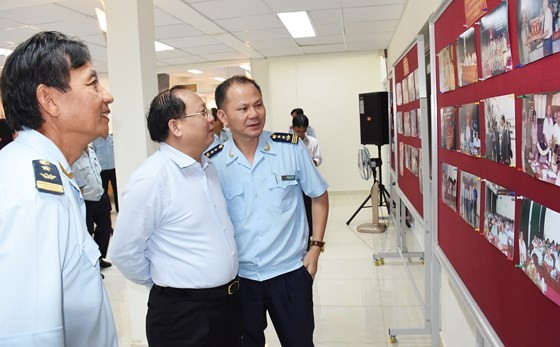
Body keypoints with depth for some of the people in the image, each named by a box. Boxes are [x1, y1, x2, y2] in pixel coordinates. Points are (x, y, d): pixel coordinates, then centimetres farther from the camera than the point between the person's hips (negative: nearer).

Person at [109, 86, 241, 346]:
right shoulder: (151, 179, -20)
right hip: (183, 312, -7)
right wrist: (165, 284, 0)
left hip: (229, 299, 7)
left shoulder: (207, 166, 4)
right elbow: (124, 254, -15)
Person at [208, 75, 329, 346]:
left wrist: (316, 247, 1)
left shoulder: (291, 147, -9)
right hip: (237, 276, 1)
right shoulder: (212, 163, -9)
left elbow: (319, 195, 4)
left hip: (290, 271, 0)